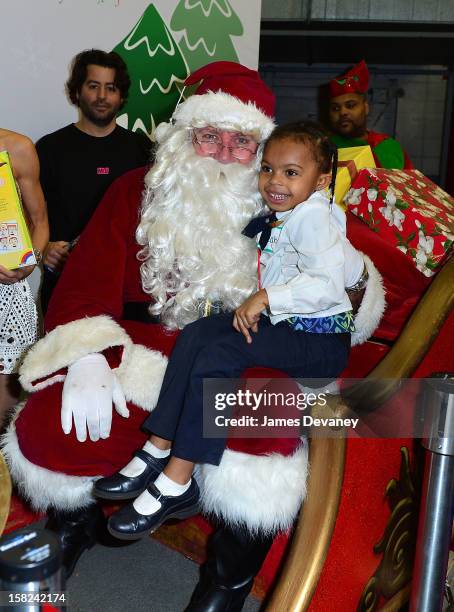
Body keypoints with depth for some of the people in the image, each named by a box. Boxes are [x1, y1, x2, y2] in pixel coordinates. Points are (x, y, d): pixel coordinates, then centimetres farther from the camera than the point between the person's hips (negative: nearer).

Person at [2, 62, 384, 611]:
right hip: (141, 348, 1)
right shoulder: (135, 192, 8)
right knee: (50, 428, -20)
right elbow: (87, 281, -1)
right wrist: (87, 360, -18)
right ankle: (74, 525, 19)